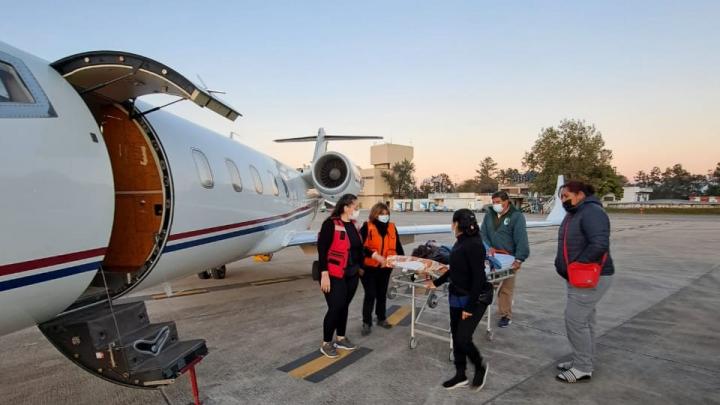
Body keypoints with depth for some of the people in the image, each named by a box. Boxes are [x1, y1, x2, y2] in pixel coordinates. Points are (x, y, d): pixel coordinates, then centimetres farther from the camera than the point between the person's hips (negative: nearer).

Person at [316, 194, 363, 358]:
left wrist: (360, 267, 12)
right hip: (335, 275, -7)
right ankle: (326, 343, 12)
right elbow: (322, 250, -17)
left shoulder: (354, 225, 9)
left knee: (344, 306, 15)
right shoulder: (331, 224, -15)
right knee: (335, 307, -5)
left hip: (352, 274, 7)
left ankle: (341, 338, 31)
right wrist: (324, 274, -20)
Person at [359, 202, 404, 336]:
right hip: (369, 267, -5)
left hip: (385, 267, 5)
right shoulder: (367, 227, -10)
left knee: (382, 293, 16)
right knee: (370, 294, -4)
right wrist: (375, 255, -26)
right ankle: (366, 322, 8)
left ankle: (381, 318, 32)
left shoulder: (392, 227, 5)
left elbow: (397, 245, 8)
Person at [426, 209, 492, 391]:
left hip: (475, 299, -8)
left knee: (463, 338, -7)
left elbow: (478, 278, -23)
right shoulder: (460, 242, 5)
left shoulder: (474, 245, -22)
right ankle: (460, 376, 29)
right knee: (456, 337, 13)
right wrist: (436, 283, 26)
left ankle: (480, 366, 22)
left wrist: (469, 307, -21)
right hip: (457, 297, 8)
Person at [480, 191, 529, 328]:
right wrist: (489, 247, -9)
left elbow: (521, 238, -14)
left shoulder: (517, 216, -6)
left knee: (506, 288, -2)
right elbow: (483, 233, 10)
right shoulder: (489, 216, 12)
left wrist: (519, 259, -23)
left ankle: (506, 315, 12)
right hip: (493, 257, 5)